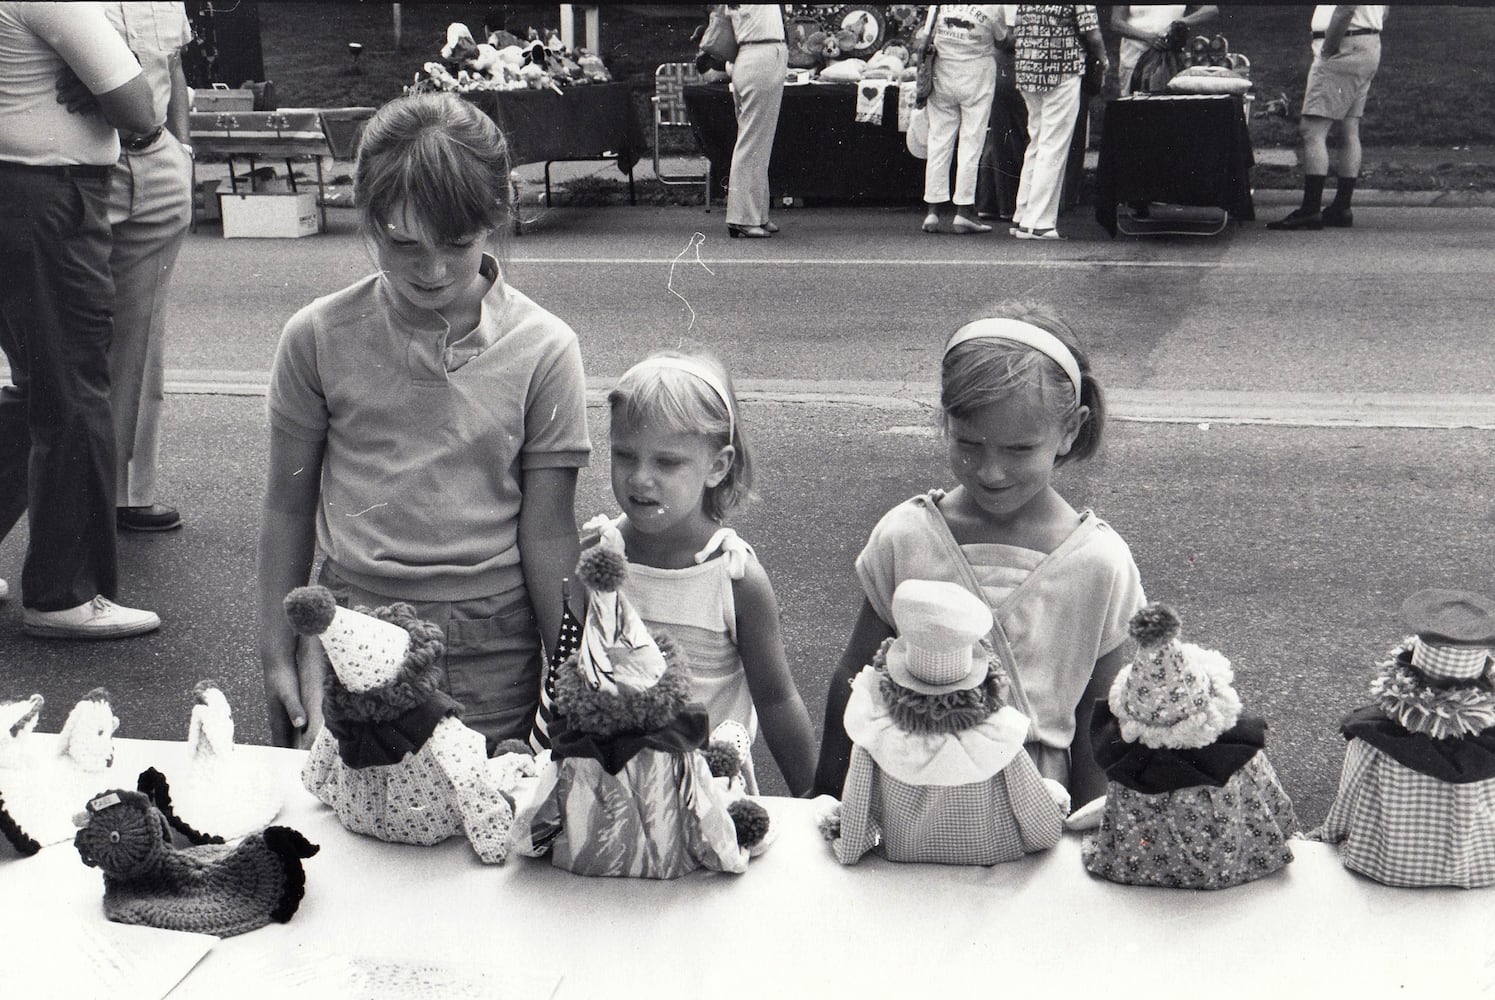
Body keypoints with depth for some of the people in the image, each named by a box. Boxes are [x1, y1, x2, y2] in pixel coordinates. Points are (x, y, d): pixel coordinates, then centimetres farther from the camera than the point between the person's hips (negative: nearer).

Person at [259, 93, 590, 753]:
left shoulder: (543, 350, -6)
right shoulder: (318, 338, -3)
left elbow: (547, 532, -2)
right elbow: (288, 507, 6)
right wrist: (276, 650, 8)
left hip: (494, 649, -1)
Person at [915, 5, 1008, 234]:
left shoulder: (939, 5, -3)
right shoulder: (993, 7, -12)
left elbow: (924, 39, 3)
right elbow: (1002, 39, 0)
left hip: (942, 72, 3)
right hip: (977, 74, -3)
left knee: (939, 140, 8)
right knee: (971, 141, 3)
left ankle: (933, 209, 7)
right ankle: (964, 211, 2)